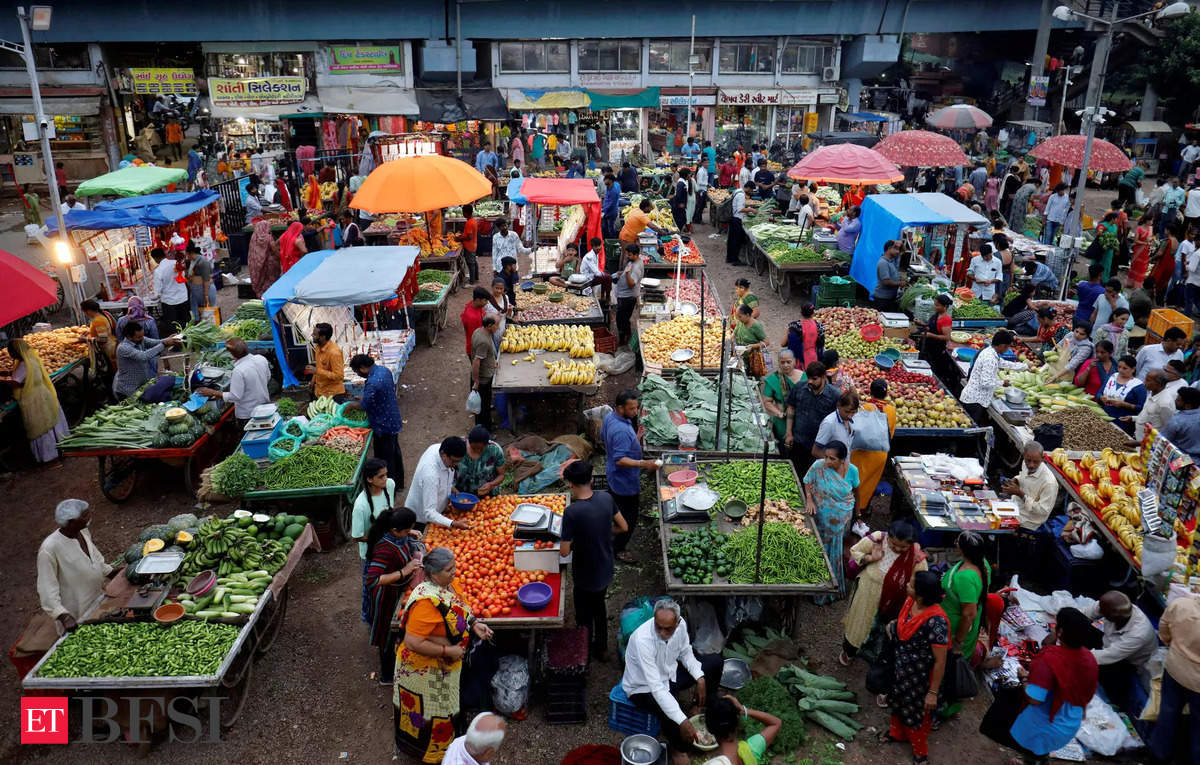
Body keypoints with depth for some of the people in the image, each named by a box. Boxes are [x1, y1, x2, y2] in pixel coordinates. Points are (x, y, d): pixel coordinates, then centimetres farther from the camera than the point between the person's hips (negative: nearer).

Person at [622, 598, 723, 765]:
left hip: (669, 672, 7)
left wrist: (700, 678, -10)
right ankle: (678, 748, 3)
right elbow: (656, 687, -38)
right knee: (675, 719, -32)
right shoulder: (642, 640, -38)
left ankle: (703, 708, 26)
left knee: (715, 662, 3)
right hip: (644, 687, -7)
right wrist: (682, 720, -41)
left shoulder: (680, 624, -19)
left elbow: (685, 653, 4)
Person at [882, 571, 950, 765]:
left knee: (917, 712, 18)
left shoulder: (936, 621, -37)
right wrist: (893, 627, -10)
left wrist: (933, 692, -20)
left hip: (920, 677, -7)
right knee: (899, 701, 29)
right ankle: (898, 733, 58)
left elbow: (940, 661, -27)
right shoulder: (910, 602, -14)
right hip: (901, 668, 7)